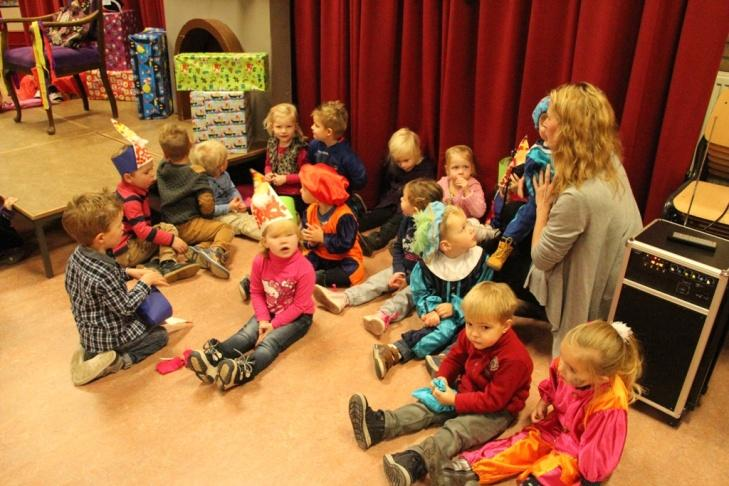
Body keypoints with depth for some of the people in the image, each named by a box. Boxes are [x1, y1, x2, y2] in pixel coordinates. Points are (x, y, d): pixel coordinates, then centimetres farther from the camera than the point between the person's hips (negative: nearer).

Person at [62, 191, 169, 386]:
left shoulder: (78, 253, -9)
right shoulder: (102, 275, -35)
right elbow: (126, 307, -23)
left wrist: (129, 272, -2)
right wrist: (146, 281, -13)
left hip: (89, 330, 8)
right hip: (108, 336, -8)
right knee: (159, 334, 13)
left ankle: (91, 352, 15)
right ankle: (116, 361, -2)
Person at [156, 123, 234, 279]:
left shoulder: (161, 169, 5)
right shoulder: (196, 174, -12)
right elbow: (206, 203, -18)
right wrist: (207, 216, 3)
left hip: (168, 227, 7)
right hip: (188, 227, -6)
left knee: (210, 235, 18)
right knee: (225, 228, 1)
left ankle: (200, 249, -14)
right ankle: (216, 251, -28)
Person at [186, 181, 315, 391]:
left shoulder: (304, 268, -25)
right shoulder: (260, 261, -10)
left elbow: (299, 305, -21)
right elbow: (256, 293, 0)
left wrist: (274, 324, -22)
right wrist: (263, 320, -13)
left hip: (297, 317, -5)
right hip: (269, 312, 5)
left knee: (270, 342, -27)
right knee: (245, 335, -16)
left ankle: (244, 371, -51)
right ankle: (213, 359, -35)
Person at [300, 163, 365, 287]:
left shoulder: (344, 215, -25)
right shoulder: (311, 210, -3)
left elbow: (346, 244, -27)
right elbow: (310, 241, 4)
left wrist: (322, 238, -25)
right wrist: (311, 242, -20)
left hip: (343, 259, -5)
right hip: (319, 256, 5)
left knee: (351, 272, -35)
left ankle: (318, 278, -25)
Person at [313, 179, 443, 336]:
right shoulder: (407, 220, 0)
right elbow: (397, 247, 8)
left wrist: (408, 280, -21)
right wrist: (399, 271, -6)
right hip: (403, 270, 8)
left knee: (407, 293, -32)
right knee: (376, 280, -7)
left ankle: (384, 315, -60)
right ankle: (342, 299, -21)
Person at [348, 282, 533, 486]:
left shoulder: (514, 359, -31)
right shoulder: (469, 336, -11)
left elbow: (493, 401, -28)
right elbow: (454, 358, 7)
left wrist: (455, 400, -26)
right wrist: (442, 379, -12)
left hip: (498, 410, -8)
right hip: (465, 390, 8)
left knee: (457, 430, -28)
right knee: (428, 407, -6)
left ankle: (416, 461, -48)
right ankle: (379, 425, -16)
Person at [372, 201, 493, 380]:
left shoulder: (480, 258, -13)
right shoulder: (428, 262, -12)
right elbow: (421, 292, -2)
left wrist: (455, 308, -18)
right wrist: (431, 311, -21)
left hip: (464, 314, 1)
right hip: (439, 311, 0)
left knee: (448, 326, -28)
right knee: (444, 328, -30)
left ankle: (398, 351, -31)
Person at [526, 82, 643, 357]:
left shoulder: (577, 197, -36)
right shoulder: (610, 163, -9)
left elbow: (540, 259, -21)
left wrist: (542, 206, -13)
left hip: (589, 299, -7)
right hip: (613, 287, 8)